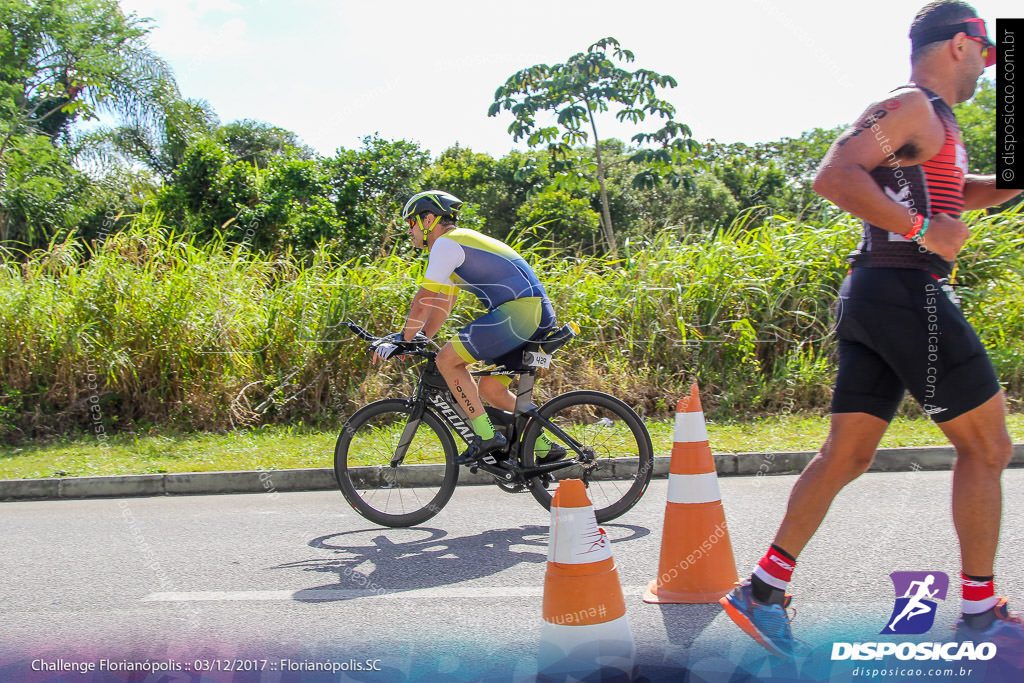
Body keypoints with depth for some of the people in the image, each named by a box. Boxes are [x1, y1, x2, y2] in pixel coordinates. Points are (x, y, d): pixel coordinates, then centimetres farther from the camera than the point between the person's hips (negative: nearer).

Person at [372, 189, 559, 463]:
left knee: (447, 358, -10)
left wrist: (403, 339, 4)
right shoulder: (459, 245, 27)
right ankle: (544, 447, 15)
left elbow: (424, 301, -7)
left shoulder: (446, 243, -4)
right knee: (489, 389, 15)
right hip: (539, 317, 10)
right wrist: (420, 340, 24)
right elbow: (442, 305, 30)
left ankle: (486, 436, -10)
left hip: (521, 308, -10)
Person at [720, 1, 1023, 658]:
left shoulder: (934, 120, 25)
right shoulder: (911, 105, -7)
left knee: (849, 452, 6)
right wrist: (922, 229, -22)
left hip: (874, 297, 10)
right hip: (908, 290, -10)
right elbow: (834, 174, -21)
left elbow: (962, 194, 39)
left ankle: (763, 590, 6)